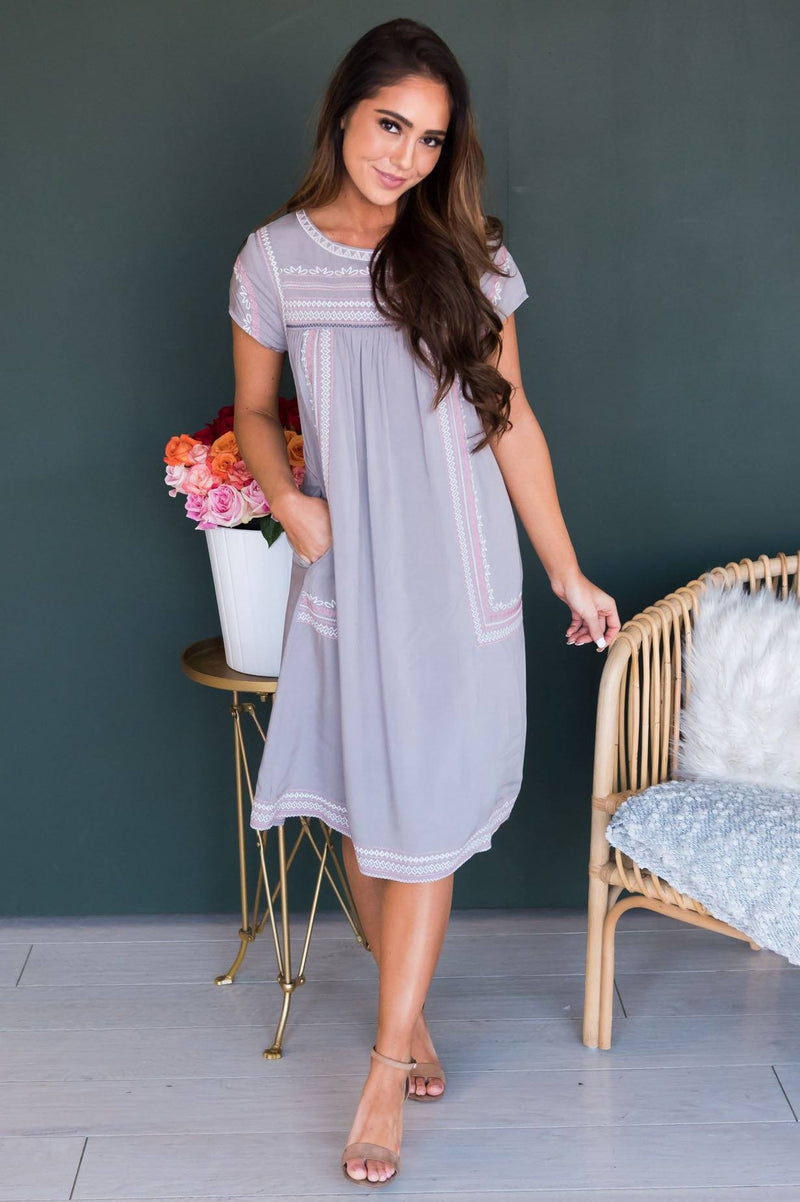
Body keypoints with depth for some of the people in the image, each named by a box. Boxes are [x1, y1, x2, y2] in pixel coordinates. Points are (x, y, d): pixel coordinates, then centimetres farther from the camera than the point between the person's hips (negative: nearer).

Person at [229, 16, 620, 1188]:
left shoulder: (468, 257, 0)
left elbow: (509, 418, 5)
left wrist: (569, 573, 5)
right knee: (360, 809, 8)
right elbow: (254, 409, 11)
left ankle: (387, 1067, 7)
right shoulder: (274, 258, 1)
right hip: (343, 574, 1)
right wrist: (285, 496, -11)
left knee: (424, 816, -2)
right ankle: (413, 1014, 29)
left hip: (457, 576, -1)